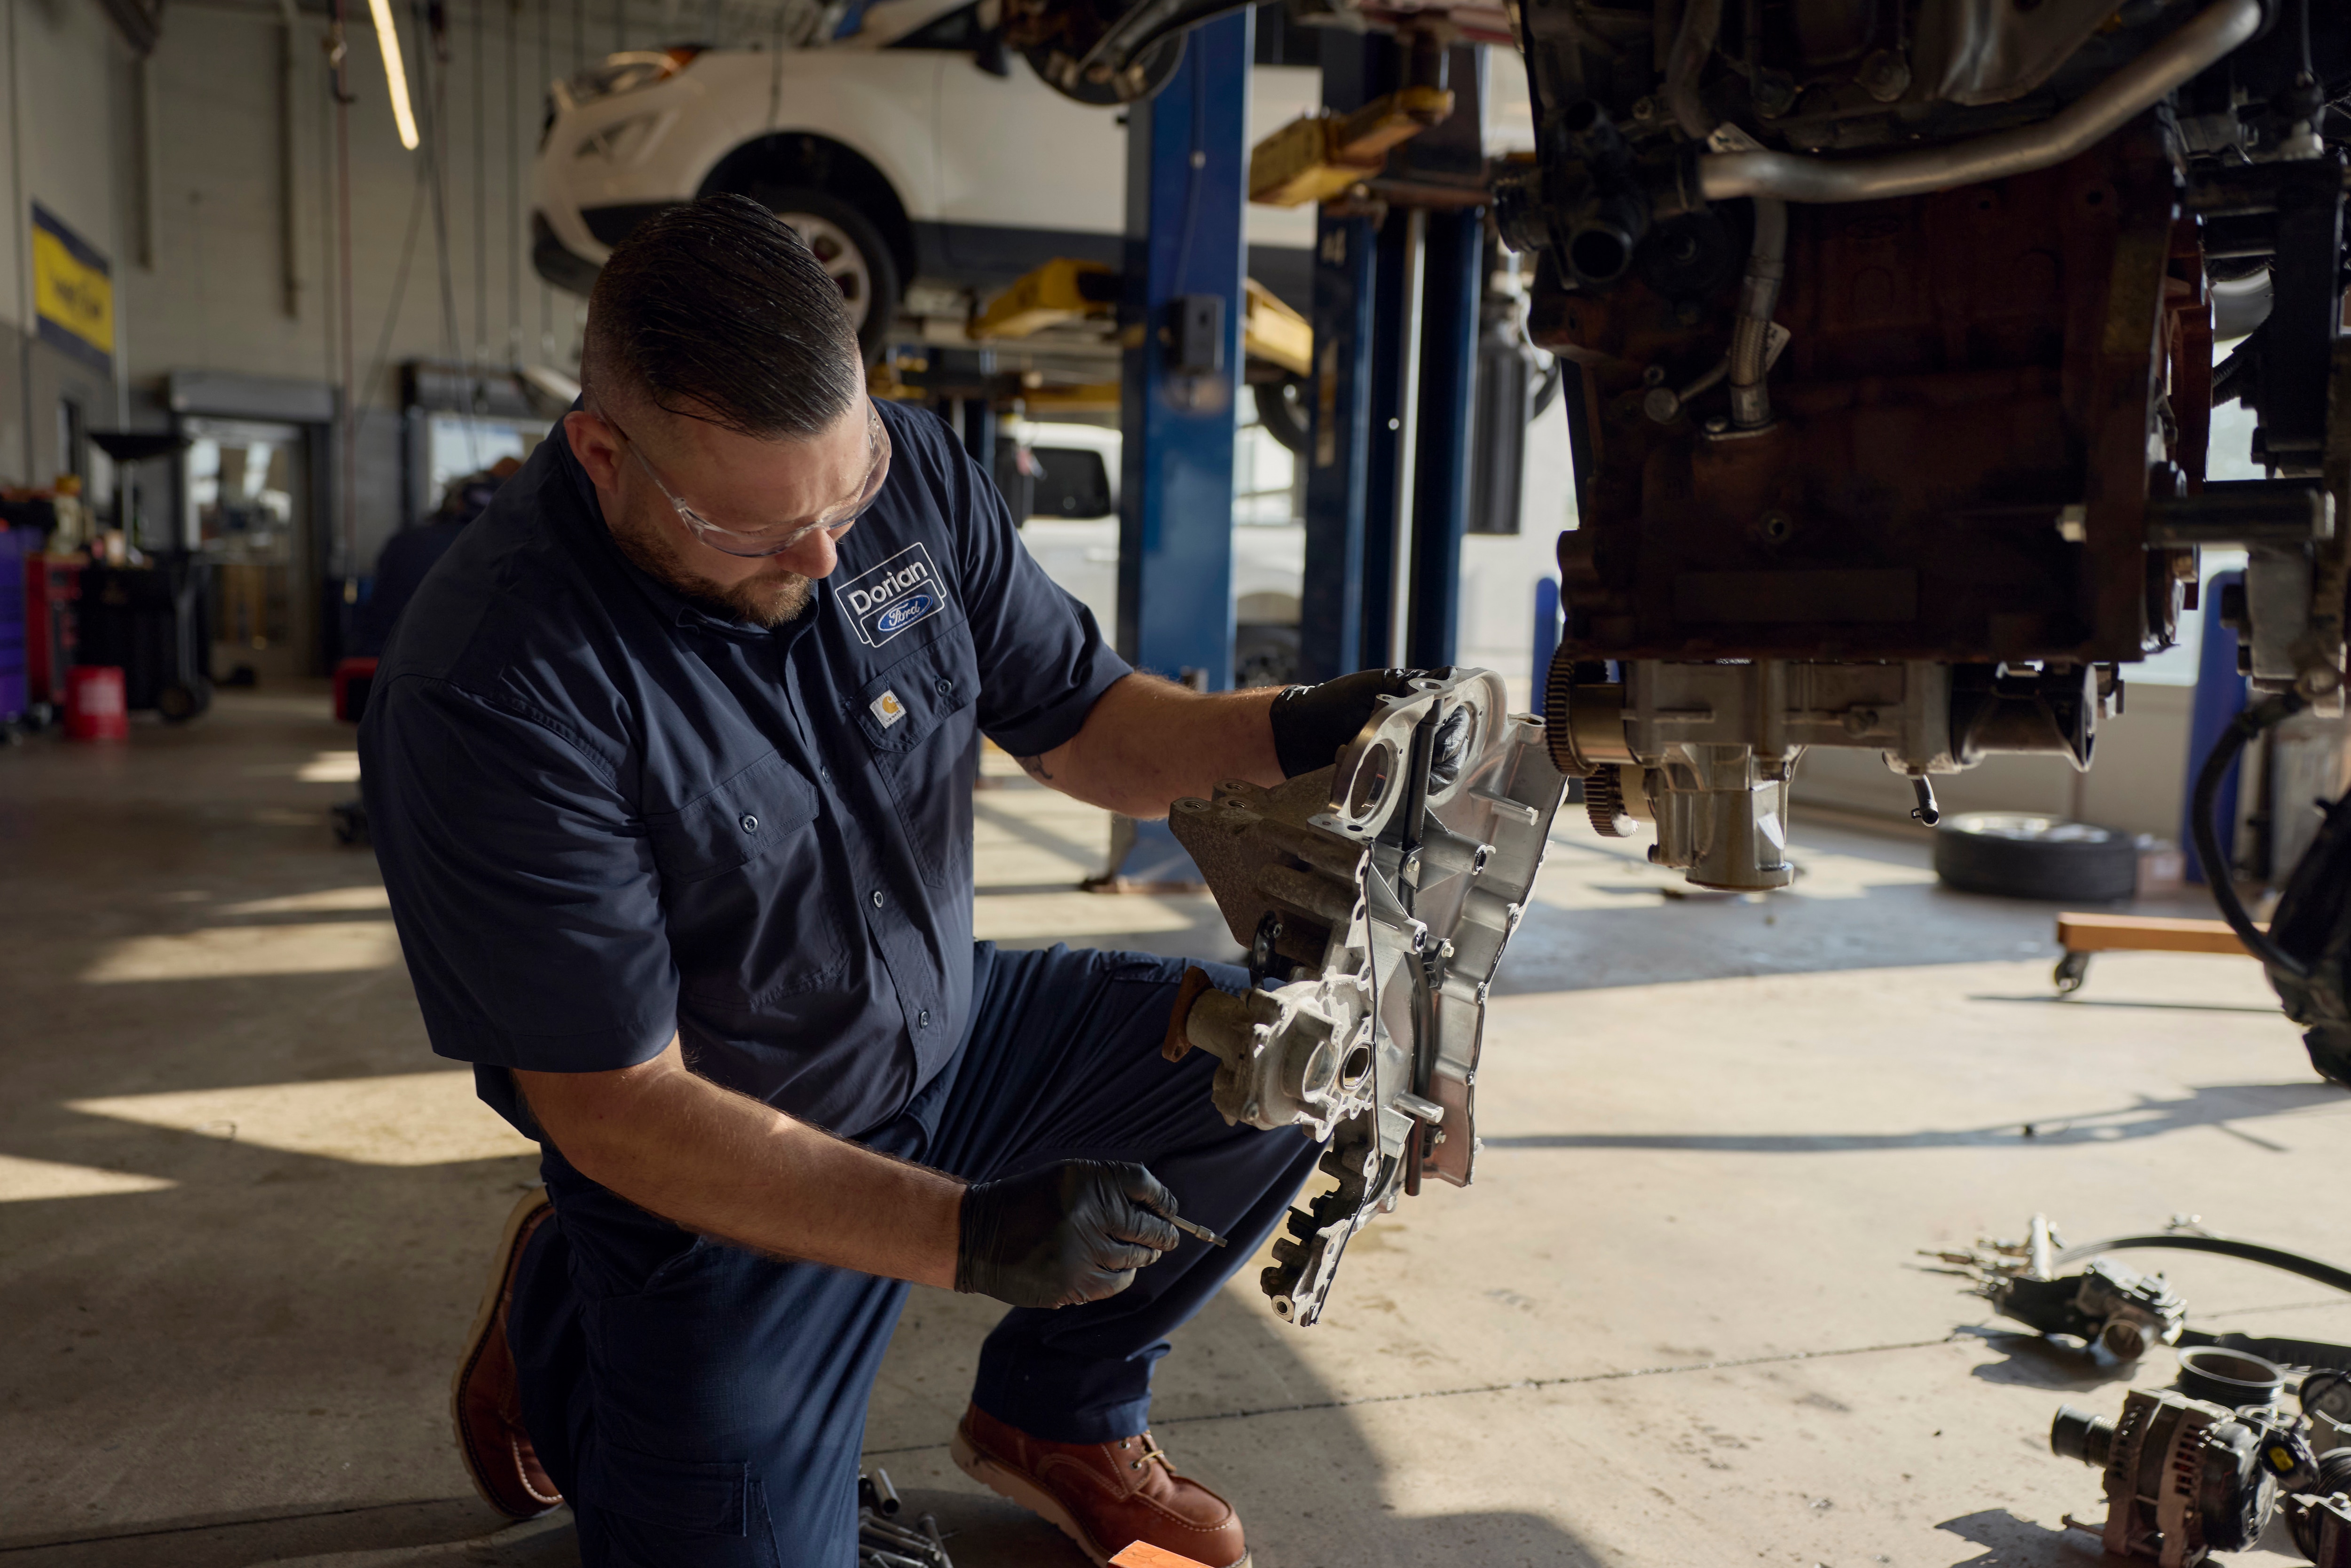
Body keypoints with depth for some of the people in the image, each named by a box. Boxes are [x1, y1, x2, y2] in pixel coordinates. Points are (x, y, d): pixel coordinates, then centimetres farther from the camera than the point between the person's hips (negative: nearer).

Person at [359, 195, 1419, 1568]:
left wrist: (1284, 733, -23)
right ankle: (560, 1320, 22)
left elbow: (1081, 720, -2)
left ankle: (1063, 1413, 18)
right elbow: (617, 1109, -25)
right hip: (730, 1174, -5)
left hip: (948, 1036, 6)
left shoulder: (910, 475, -11)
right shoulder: (492, 694, -29)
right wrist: (965, 1235, -31)